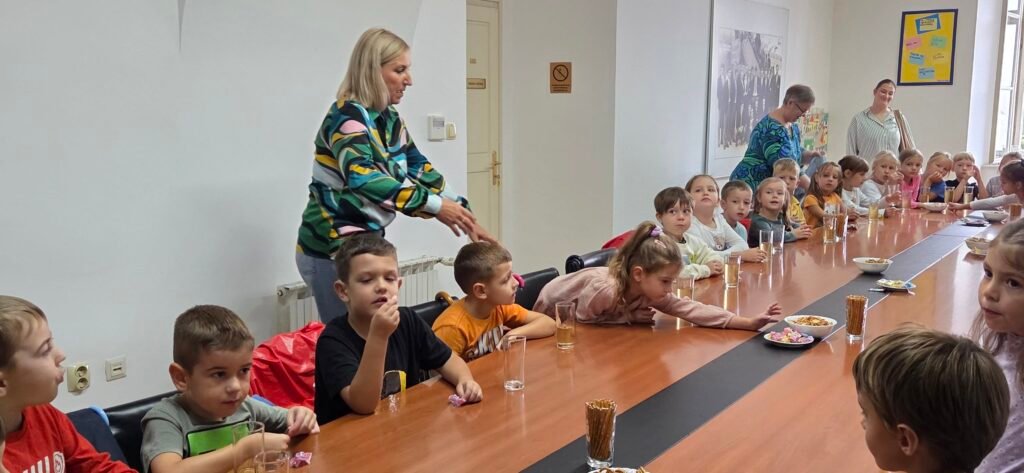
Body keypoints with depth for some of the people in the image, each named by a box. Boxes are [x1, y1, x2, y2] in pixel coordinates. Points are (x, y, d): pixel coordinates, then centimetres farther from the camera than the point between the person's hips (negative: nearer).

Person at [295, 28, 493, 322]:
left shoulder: (389, 119, 7)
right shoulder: (347, 116, -18)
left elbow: (419, 170, 10)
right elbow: (363, 178, -34)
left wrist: (465, 217, 1)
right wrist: (435, 206, -37)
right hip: (332, 250, -8)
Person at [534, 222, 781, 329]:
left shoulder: (651, 292, -20)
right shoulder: (604, 290, -41)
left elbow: (693, 310, -26)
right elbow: (582, 320, -30)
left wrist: (749, 323, -32)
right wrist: (629, 317, -32)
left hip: (578, 322, 6)